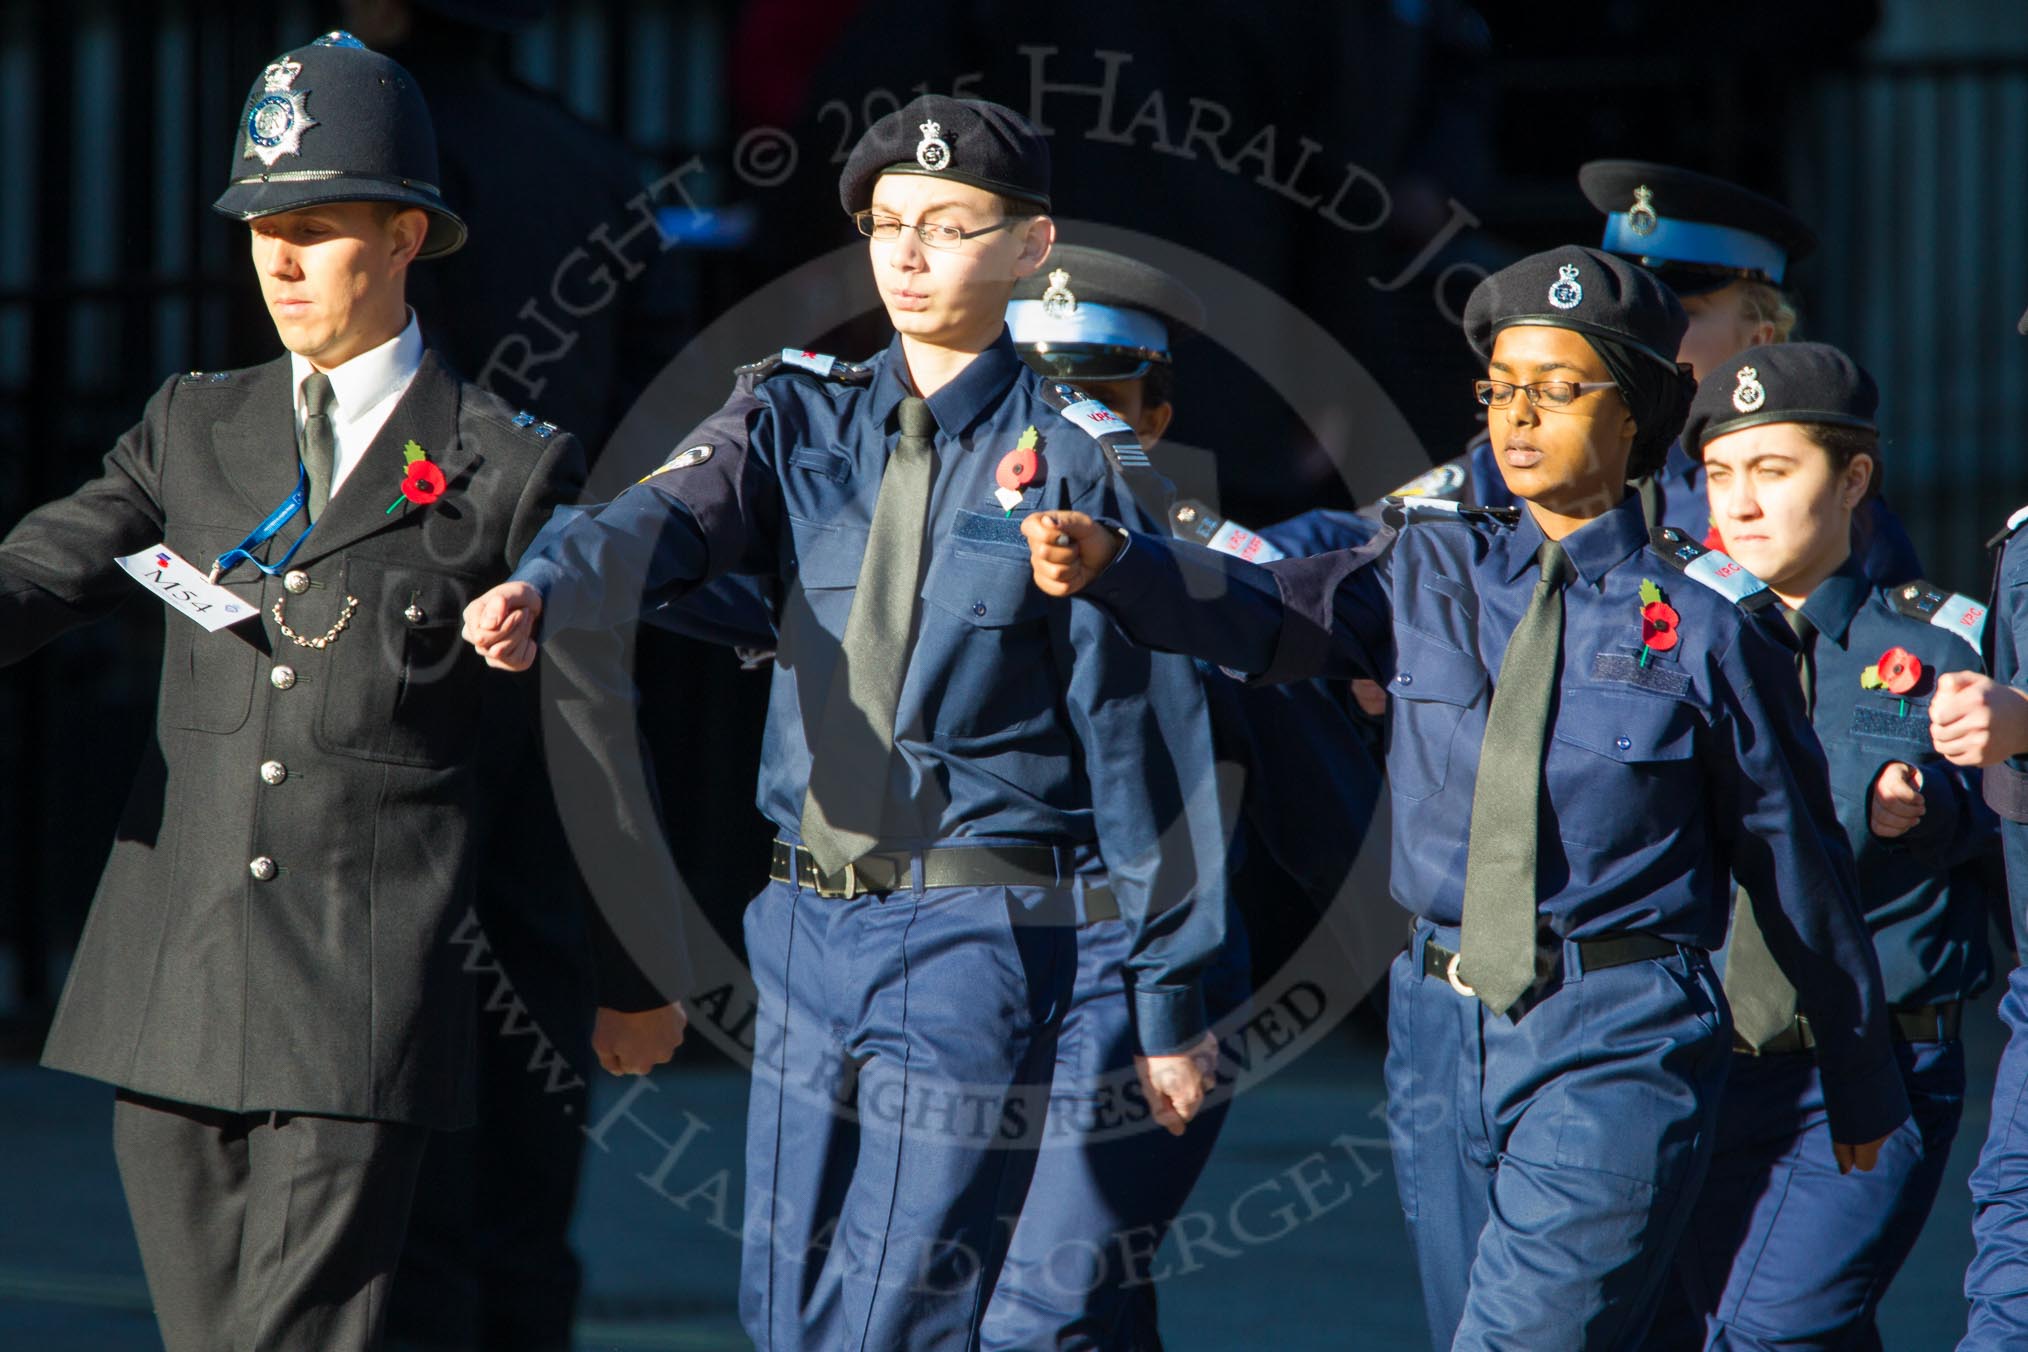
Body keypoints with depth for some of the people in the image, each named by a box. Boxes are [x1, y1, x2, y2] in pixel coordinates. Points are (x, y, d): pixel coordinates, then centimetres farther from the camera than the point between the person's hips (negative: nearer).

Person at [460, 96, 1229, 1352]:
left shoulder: (1080, 462, -4)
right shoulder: (802, 415, 8)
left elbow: (1144, 732, -2)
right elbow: (668, 521, -13)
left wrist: (1171, 995, -3)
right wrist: (542, 591, -36)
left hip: (977, 932, -5)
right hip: (809, 919, 5)